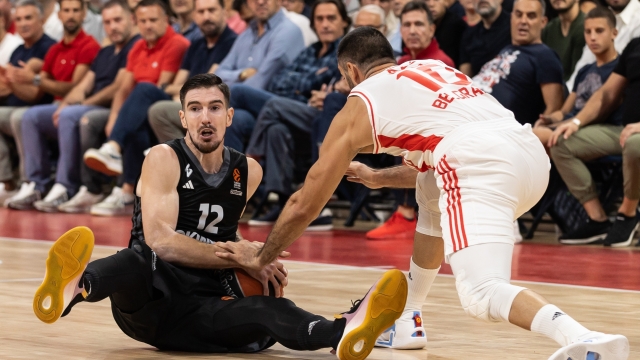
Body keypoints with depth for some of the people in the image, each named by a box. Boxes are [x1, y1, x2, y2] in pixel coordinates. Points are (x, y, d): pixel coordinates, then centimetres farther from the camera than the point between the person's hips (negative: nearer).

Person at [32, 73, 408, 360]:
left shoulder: (249, 172, 14)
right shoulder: (164, 159, -3)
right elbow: (160, 241, -17)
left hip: (204, 311, 4)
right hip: (149, 301, -4)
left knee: (270, 311, -29)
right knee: (140, 259, -40)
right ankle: (72, 288, -75)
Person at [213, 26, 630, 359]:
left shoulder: (359, 105, 18)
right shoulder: (434, 68, 34)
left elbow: (305, 204, 22)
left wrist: (260, 259, 35)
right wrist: (379, 178, 58)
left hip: (480, 162, -7)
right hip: (531, 148, 8)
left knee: (483, 295, -17)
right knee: (433, 196, 35)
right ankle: (406, 320, 37)